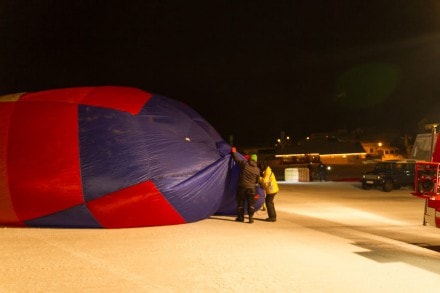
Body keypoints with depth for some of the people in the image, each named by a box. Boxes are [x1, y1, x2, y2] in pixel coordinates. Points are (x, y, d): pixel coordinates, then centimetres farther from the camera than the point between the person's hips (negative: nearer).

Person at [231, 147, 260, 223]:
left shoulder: (244, 164, -5)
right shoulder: (257, 169, 3)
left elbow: (237, 159, 7)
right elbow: (257, 181, 12)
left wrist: (234, 152, 23)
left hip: (242, 187, -1)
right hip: (251, 188, 1)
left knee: (240, 203, 11)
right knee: (251, 204, 9)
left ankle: (240, 217, 18)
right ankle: (251, 218, 3)